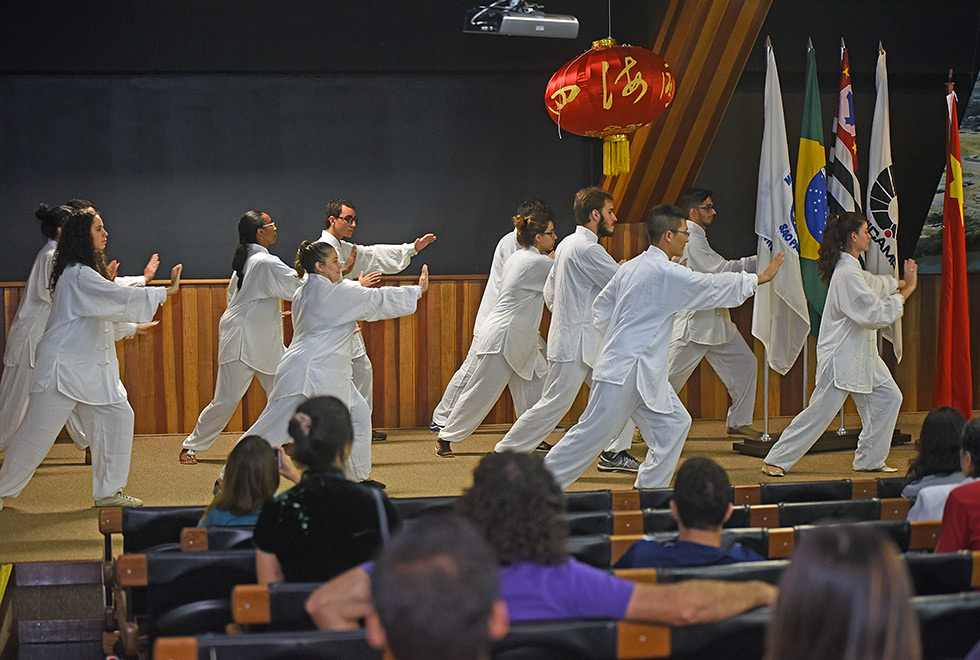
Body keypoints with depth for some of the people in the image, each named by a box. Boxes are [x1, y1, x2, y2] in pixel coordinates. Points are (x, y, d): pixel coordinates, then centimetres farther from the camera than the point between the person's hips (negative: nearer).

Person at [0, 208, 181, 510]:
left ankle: (108, 491, 11)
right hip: (63, 366, -10)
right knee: (37, 431, -2)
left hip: (91, 368, 10)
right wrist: (167, 291, -19)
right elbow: (122, 299, -24)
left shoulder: (87, 272, 13)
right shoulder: (78, 275, -19)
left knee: (117, 417, 3)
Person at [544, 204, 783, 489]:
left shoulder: (630, 267, 10)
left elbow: (601, 305, 20)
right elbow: (714, 287, -5)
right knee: (593, 432, -4)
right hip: (627, 371, -10)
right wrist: (761, 277, 7)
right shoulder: (668, 274, -16)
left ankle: (649, 490, 13)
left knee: (673, 423, 9)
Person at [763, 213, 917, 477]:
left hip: (861, 354, 11)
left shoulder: (851, 268, 11)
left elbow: (875, 284, 30)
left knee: (888, 397, 11)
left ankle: (869, 459, 19)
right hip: (841, 357, -11)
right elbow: (874, 314, -22)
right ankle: (777, 460, 3)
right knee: (820, 412, -7)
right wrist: (905, 293, -14)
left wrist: (903, 282, 19)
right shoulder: (848, 274, -21)